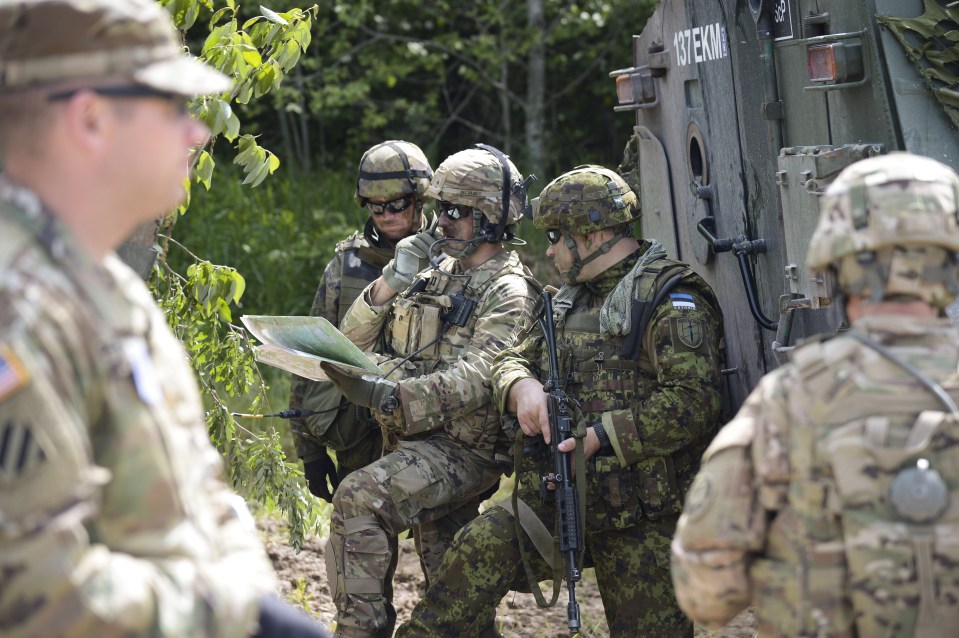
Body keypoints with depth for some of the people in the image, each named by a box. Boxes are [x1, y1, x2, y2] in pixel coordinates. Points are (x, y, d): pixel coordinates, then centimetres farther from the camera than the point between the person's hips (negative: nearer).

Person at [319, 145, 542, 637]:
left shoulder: (508, 292, -10)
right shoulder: (434, 276, 16)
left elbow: (474, 377, -27)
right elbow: (353, 336, 13)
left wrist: (388, 396, -40)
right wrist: (393, 281, -5)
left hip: (465, 448, -8)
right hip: (420, 440, 8)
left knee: (358, 499, -27)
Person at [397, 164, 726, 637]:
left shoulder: (670, 301, -11)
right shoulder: (574, 300, 17)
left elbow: (693, 403, -21)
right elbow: (511, 362, 19)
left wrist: (602, 436, -22)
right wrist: (521, 388, -6)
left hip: (644, 519, -7)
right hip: (570, 498, 7)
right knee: (481, 547, -13)